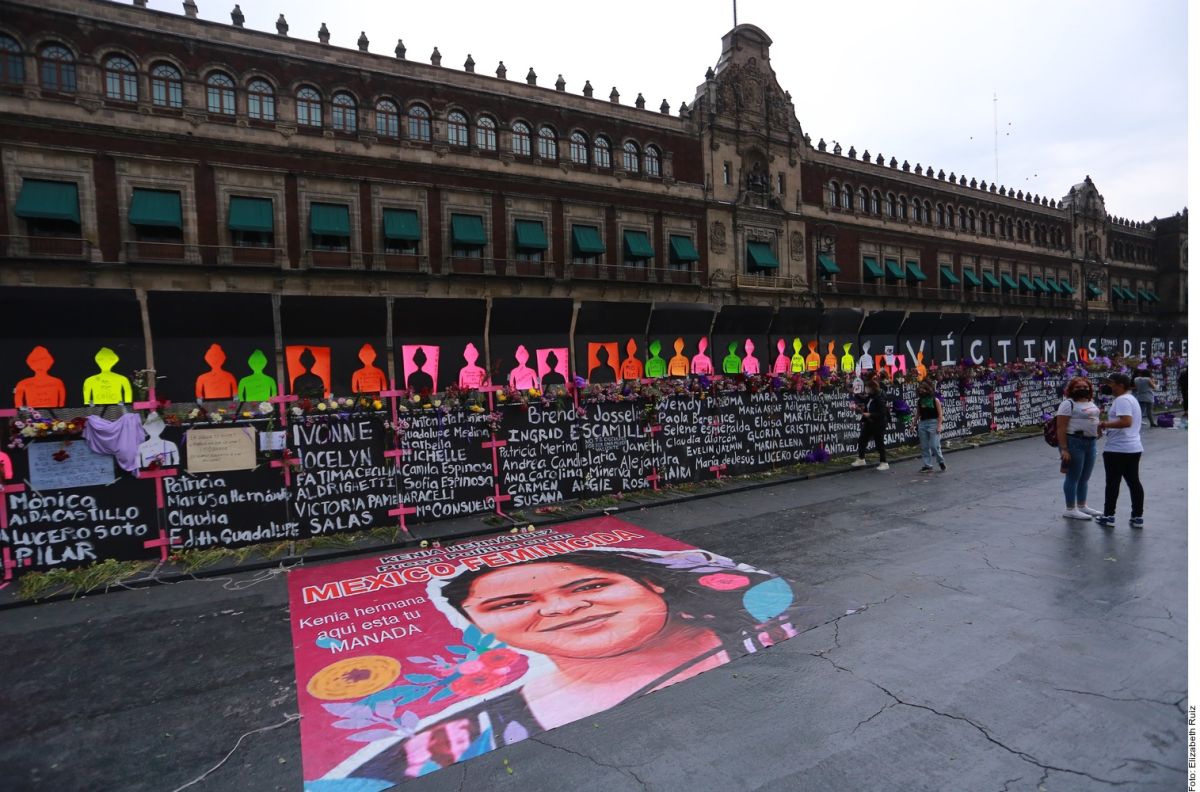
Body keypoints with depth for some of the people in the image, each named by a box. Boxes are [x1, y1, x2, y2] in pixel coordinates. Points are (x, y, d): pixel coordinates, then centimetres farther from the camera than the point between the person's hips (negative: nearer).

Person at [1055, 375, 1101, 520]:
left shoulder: (1091, 403, 15)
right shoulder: (1068, 404, -11)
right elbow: (1061, 427, -17)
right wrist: (1064, 448, -22)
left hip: (1090, 443, 8)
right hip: (1074, 443, -8)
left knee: (1085, 477, 16)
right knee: (1073, 477, -3)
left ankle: (1082, 506, 28)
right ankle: (1070, 509, 4)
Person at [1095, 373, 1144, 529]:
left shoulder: (1121, 400, -17)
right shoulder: (1132, 399, 17)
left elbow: (1126, 422, -28)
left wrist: (1106, 424, -17)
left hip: (1117, 449, -9)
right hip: (1134, 448, 9)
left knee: (1112, 482, 1)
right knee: (1134, 482, 11)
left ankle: (1109, 516, 9)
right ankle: (1137, 517, 15)